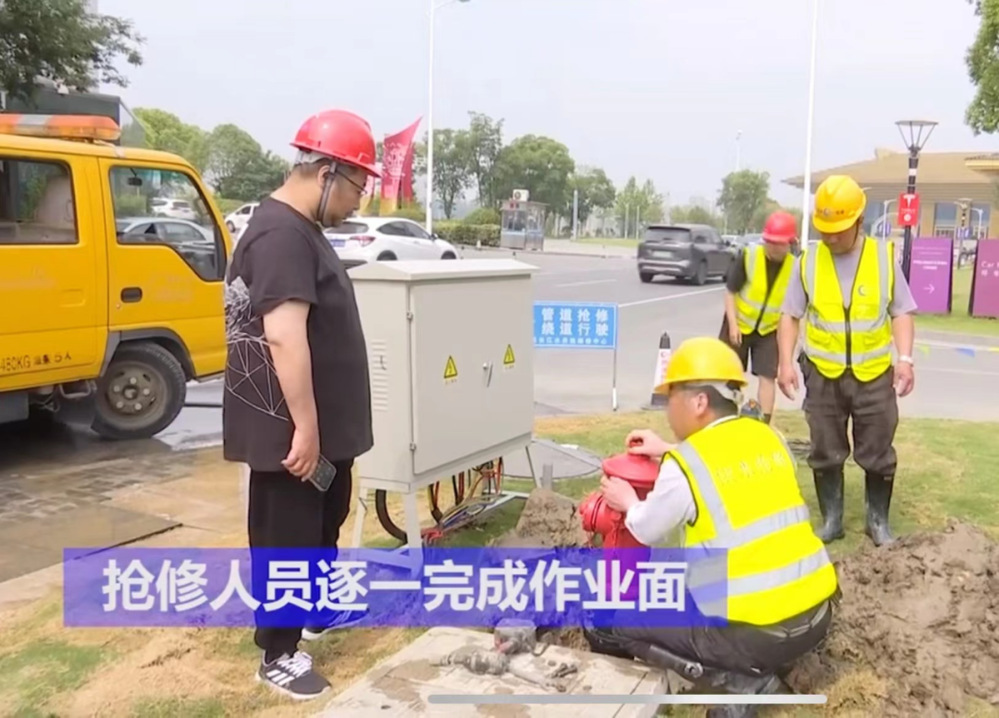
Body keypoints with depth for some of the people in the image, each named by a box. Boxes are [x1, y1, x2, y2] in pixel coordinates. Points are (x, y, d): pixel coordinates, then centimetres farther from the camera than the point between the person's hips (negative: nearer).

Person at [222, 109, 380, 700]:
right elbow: (285, 337, -28)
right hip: (288, 429, -10)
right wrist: (304, 426, -26)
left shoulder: (302, 229, 13)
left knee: (325, 521, 24)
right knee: (285, 538, 4)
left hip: (324, 422, 10)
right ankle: (279, 654, 19)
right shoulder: (281, 235, -22)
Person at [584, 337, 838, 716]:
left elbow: (647, 533, 3)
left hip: (756, 631, -8)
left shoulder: (683, 466, -14)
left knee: (603, 620, 1)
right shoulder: (770, 438, 4)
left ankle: (740, 675, -3)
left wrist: (629, 504, 22)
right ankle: (754, 666, 15)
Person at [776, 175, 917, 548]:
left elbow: (901, 313, 1)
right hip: (823, 375, 1)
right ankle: (831, 519, 26)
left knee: (878, 454, 9)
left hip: (874, 375, 0)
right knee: (825, 453, 10)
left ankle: (878, 520, 27)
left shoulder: (885, 257, -3)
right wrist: (786, 362, -9)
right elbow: (790, 315, 1)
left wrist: (905, 358, -11)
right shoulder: (808, 261, -2)